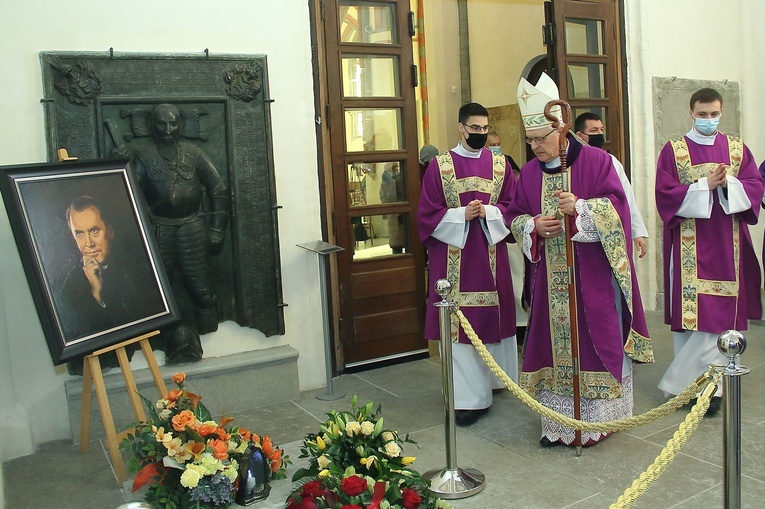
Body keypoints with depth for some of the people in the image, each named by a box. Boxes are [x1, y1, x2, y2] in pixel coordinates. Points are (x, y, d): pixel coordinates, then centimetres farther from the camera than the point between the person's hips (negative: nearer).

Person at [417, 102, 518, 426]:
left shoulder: (500, 164, 8)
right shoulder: (439, 166, 1)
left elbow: (512, 207, 5)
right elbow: (428, 214, -2)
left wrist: (487, 212, -14)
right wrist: (462, 214, -16)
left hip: (492, 254, 3)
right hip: (454, 259, -2)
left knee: (494, 316, 10)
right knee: (459, 324, -3)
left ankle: (493, 379, 30)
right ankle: (468, 397, 4)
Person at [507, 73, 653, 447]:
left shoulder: (596, 161, -4)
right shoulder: (529, 172, 8)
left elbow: (616, 204, -9)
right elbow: (514, 217, 10)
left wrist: (580, 208, -25)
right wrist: (533, 226, -11)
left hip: (593, 274, -3)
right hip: (551, 277, 4)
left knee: (598, 339, 2)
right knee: (554, 341, 6)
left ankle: (600, 415, 17)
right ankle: (559, 420, 17)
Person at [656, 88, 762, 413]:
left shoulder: (737, 149, 12)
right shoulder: (673, 150, 4)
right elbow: (666, 193, -6)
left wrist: (728, 184, -14)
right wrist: (705, 185, -14)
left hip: (727, 244, 3)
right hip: (688, 245, -2)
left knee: (721, 312, -2)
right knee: (689, 311, -5)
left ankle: (680, 383, 6)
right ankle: (700, 382, 8)